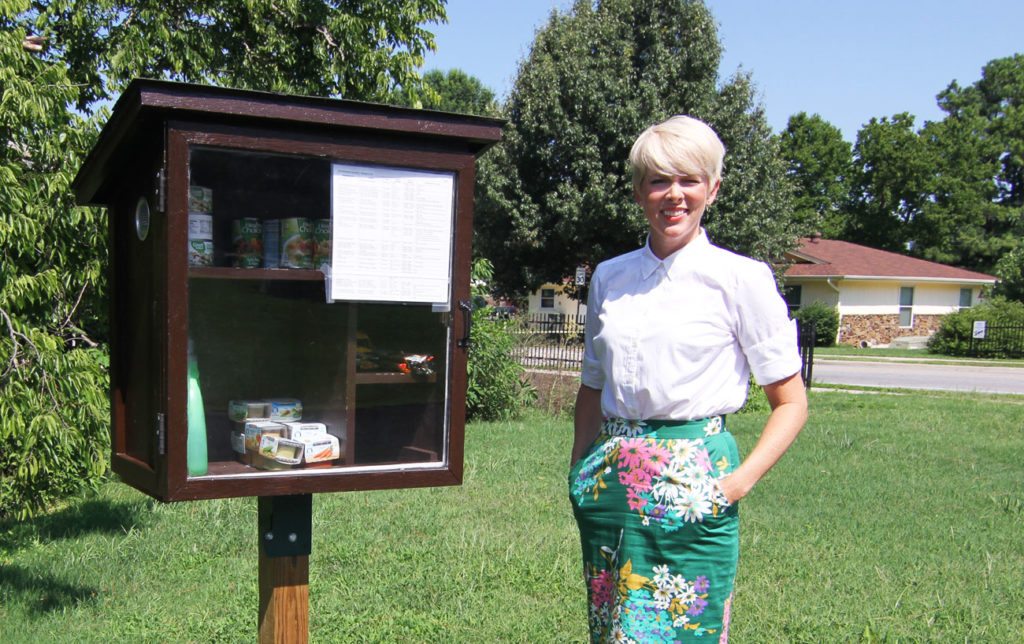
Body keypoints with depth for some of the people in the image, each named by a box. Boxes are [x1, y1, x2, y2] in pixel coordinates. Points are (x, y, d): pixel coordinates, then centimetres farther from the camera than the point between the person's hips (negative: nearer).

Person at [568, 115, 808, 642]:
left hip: (691, 486, -4)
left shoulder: (741, 278, -4)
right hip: (610, 477, 4)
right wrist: (580, 470, 9)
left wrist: (741, 480, -12)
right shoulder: (608, 276, 8)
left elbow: (790, 403, -1)